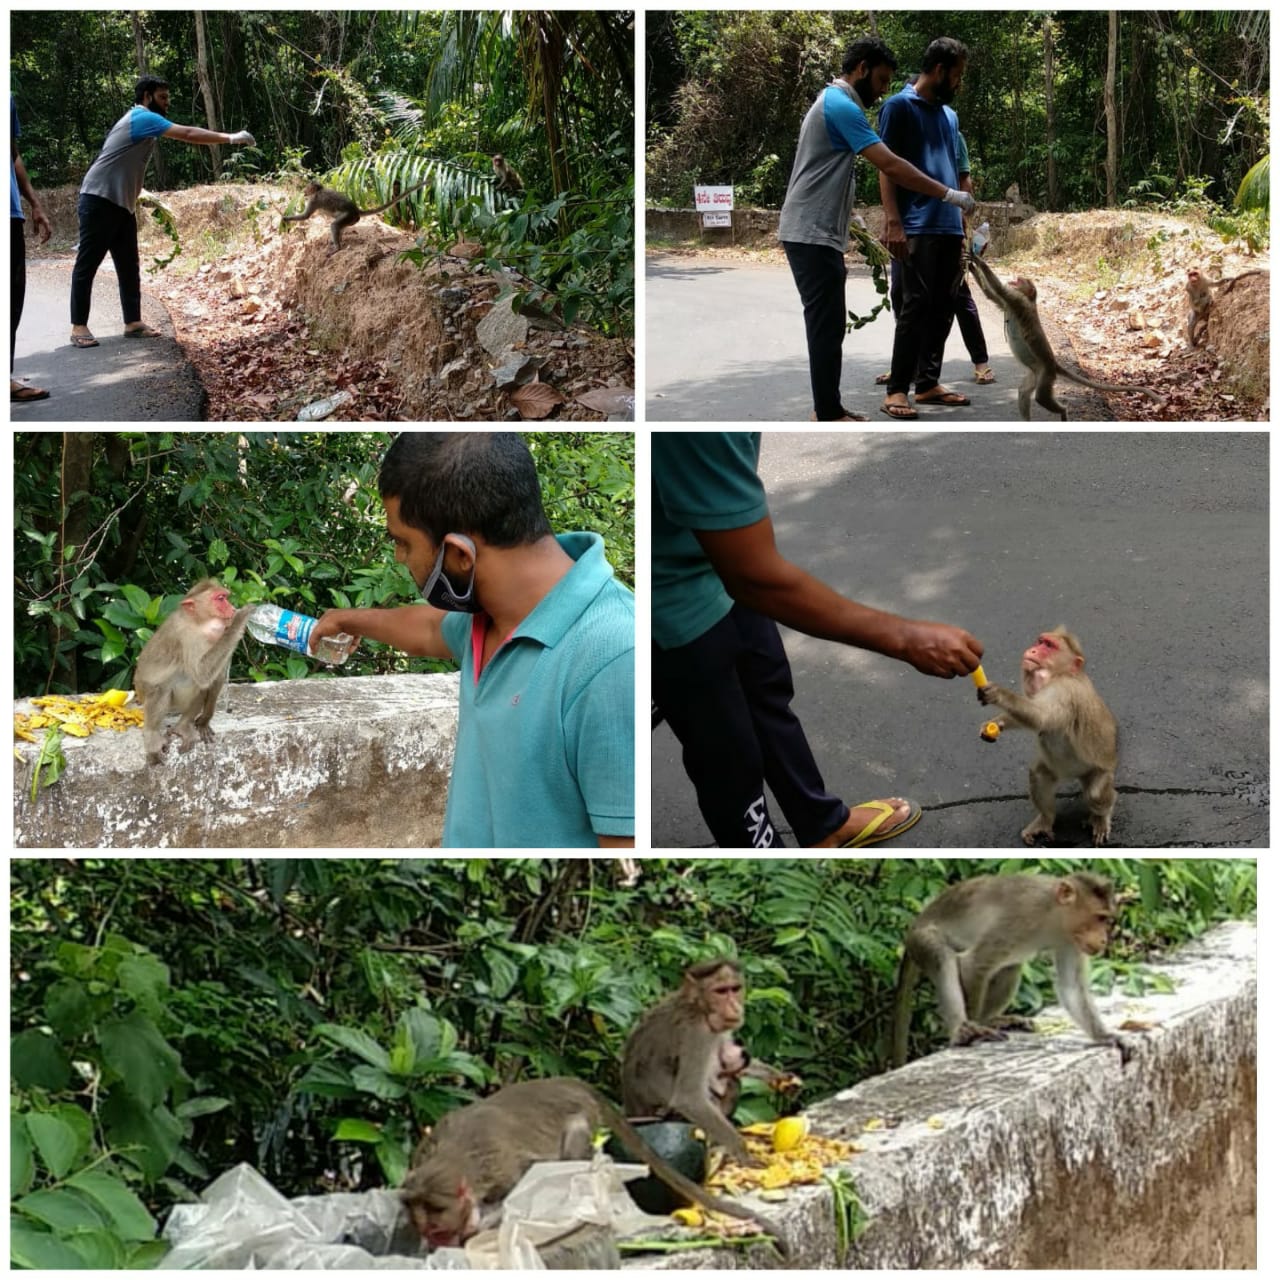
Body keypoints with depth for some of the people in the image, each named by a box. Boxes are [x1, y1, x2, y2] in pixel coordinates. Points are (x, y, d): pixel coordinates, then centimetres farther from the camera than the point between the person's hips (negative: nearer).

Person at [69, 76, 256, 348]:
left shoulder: (143, 121, 19)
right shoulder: (142, 117, -14)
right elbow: (187, 134, -18)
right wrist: (230, 138, -17)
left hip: (121, 204, 11)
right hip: (99, 200, -11)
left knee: (128, 266, 9)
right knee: (87, 264, -6)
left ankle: (133, 323, 13)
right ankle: (79, 327, -6)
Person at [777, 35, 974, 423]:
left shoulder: (832, 102, 18)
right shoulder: (841, 106, -15)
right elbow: (891, 166, -21)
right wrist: (949, 194, -16)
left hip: (817, 233, 10)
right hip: (813, 235, -10)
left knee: (829, 323, 12)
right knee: (827, 324, -9)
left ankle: (828, 407, 16)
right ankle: (829, 416, -6)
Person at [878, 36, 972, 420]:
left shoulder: (950, 115, 19)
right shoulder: (899, 106, -2)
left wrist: (965, 221, 18)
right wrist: (893, 223, -17)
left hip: (950, 227, 7)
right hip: (918, 227, -7)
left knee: (943, 308, 7)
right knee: (916, 306, -11)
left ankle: (928, 383, 14)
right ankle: (896, 389, -8)